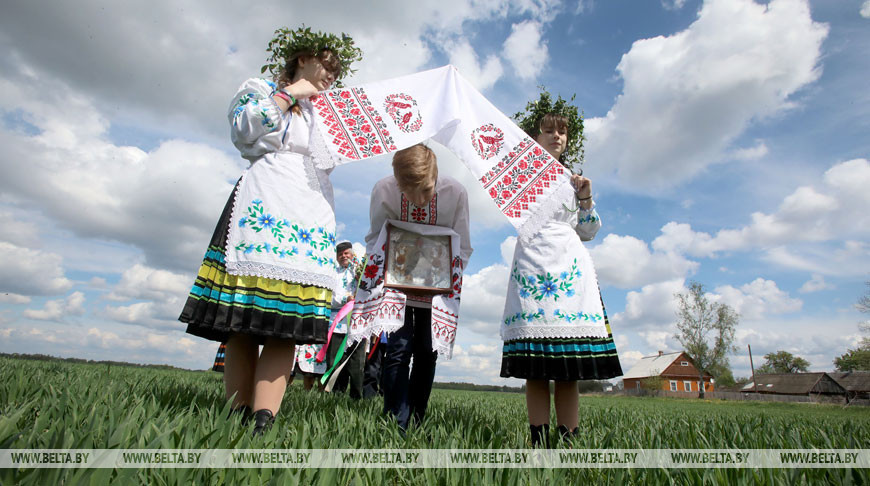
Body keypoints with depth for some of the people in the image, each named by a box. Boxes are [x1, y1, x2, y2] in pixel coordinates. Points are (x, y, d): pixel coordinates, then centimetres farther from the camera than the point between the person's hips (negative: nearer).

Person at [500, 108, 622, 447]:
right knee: (535, 363, -7)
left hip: (572, 265, 3)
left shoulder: (573, 179, 24)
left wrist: (586, 198, 8)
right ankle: (540, 442, -1)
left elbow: (588, 233, 22)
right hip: (533, 263, -3)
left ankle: (570, 440, 4)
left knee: (570, 366, -2)